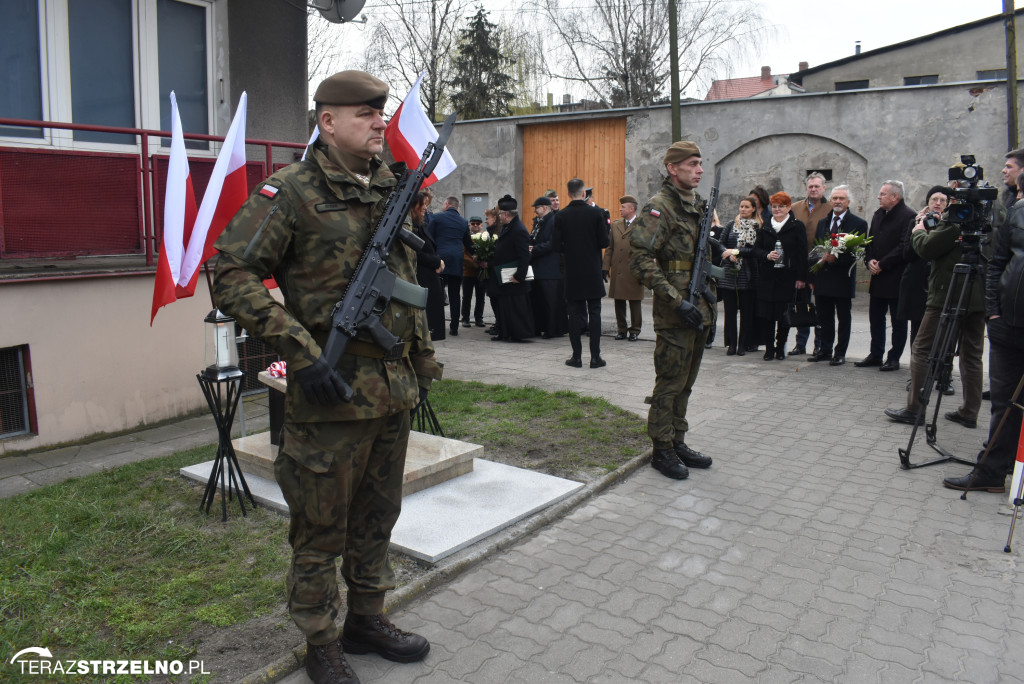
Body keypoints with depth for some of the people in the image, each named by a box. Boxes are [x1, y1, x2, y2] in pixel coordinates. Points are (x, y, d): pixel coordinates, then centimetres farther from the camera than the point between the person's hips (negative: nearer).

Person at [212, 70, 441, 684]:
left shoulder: (393, 191, 12)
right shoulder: (292, 191, -9)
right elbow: (233, 277, -14)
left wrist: (424, 358, 17)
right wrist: (302, 353, -21)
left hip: (395, 391, 7)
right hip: (331, 392, -6)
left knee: (377, 519, 19)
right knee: (322, 530, 8)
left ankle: (368, 619, 37)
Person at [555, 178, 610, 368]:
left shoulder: (561, 216, -4)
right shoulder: (596, 213, -6)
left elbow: (557, 246, -5)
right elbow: (604, 242, -7)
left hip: (572, 273, 1)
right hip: (593, 273, -1)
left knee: (575, 313, 7)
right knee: (594, 313, 5)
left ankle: (577, 356, 9)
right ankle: (595, 357, 5)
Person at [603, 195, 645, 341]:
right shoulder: (615, 224, 12)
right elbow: (609, 247, 13)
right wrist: (606, 267, 6)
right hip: (617, 271, 4)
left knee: (635, 303, 4)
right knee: (619, 303, 9)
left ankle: (635, 331, 15)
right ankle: (622, 329, 19)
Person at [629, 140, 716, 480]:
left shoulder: (697, 204, 15)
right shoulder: (659, 206, -13)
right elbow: (642, 261, -21)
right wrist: (677, 301, -24)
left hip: (698, 310, 9)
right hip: (674, 313, -8)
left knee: (685, 382, 16)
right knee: (670, 383, -1)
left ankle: (678, 442, 27)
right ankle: (662, 451, 10)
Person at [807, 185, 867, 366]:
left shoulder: (858, 223, -3)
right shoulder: (822, 223, 14)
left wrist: (836, 257, -22)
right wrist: (812, 278, 9)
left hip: (843, 278, -5)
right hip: (822, 278, 5)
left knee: (844, 318, 4)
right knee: (824, 317, 11)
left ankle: (840, 353, 11)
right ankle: (824, 350, 22)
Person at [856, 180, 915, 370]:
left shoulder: (908, 216, -13)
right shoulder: (878, 215, 13)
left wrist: (882, 264, -17)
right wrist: (869, 260, -2)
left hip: (897, 278, -8)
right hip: (878, 277, 8)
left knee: (898, 321, 4)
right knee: (876, 318, 13)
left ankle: (894, 358, 12)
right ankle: (876, 355, 23)